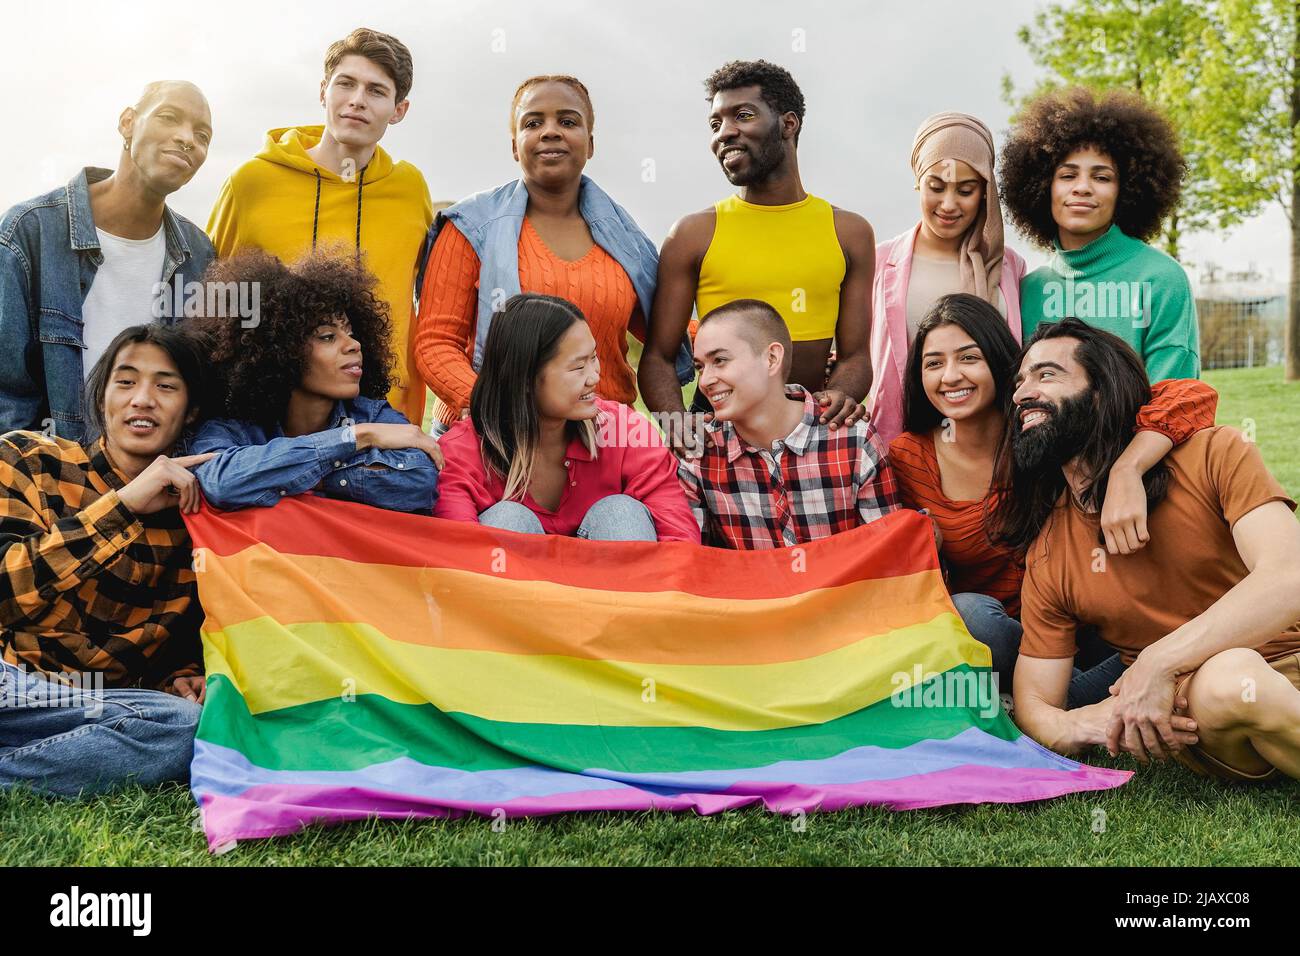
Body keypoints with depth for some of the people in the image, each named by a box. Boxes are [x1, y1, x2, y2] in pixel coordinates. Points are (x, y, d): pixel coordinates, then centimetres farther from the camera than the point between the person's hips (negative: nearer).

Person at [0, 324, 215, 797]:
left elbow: (185, 641, 17)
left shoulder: (194, 515, 7)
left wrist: (186, 680, -6)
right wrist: (123, 505, -20)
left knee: (186, 727, -30)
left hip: (98, 704, 4)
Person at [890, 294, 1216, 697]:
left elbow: (1194, 397, -20)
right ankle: (1086, 692, -16)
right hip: (985, 635, 2)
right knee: (967, 613, -34)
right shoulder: (906, 457, -5)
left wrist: (1125, 471, -37)